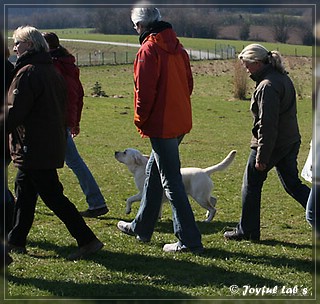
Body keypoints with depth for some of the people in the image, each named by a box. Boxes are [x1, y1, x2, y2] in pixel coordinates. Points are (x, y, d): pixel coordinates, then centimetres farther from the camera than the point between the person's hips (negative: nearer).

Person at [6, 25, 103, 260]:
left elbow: (15, 112, -18)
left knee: (53, 196, -6)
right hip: (53, 144, 10)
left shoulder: (27, 72, -15)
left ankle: (87, 240, -8)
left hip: (34, 148, -10)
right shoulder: (52, 71, 13)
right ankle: (16, 240, 25)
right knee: (24, 191, 18)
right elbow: (61, 108, 17)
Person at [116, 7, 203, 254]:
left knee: (172, 182, -4)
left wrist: (140, 119, -7)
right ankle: (142, 228, 33)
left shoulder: (149, 50, -15)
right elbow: (188, 83, 16)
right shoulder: (177, 48, 11)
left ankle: (190, 241, -3)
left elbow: (145, 90, -19)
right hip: (181, 121, 9)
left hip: (161, 125, -9)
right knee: (153, 172, 21)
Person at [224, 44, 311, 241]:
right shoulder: (283, 78, 10)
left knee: (251, 184, 6)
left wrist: (261, 156, -20)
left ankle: (247, 230, 15)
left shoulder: (267, 86, -20)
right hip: (290, 141, 9)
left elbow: (267, 124, -23)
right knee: (292, 184, 14)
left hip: (271, 143, -9)